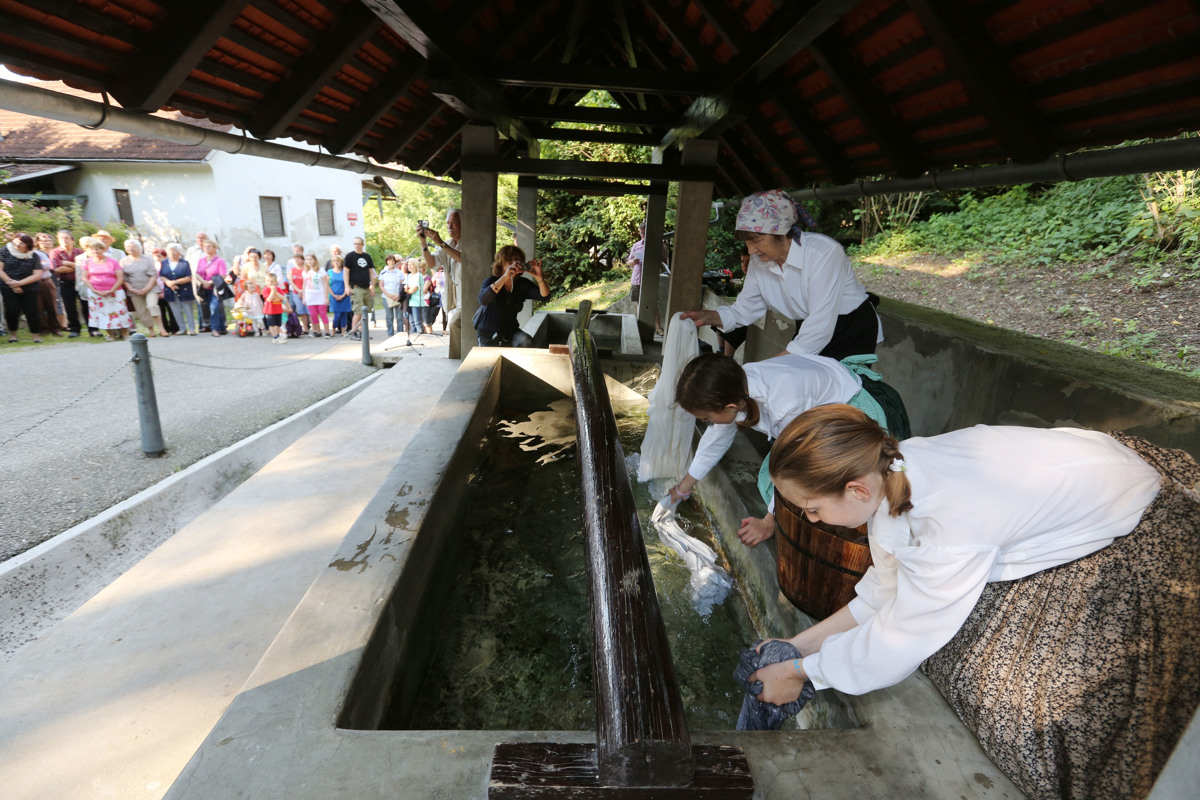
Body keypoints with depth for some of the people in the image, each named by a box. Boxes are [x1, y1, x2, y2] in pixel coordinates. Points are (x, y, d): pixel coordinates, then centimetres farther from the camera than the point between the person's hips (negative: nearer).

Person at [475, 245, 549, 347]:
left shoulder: (522, 284, -2)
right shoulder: (490, 281, -14)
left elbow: (544, 295, -14)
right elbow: (483, 300, -36)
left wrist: (539, 278, -35)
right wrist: (505, 277, -45)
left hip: (510, 332, 2)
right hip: (488, 336, -2)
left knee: (526, 342, -25)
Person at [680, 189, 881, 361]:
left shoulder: (825, 253, -27)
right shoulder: (759, 261, -7)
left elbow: (820, 328, -32)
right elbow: (744, 310, 0)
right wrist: (708, 317, -19)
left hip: (854, 336, -5)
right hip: (808, 335, 5)